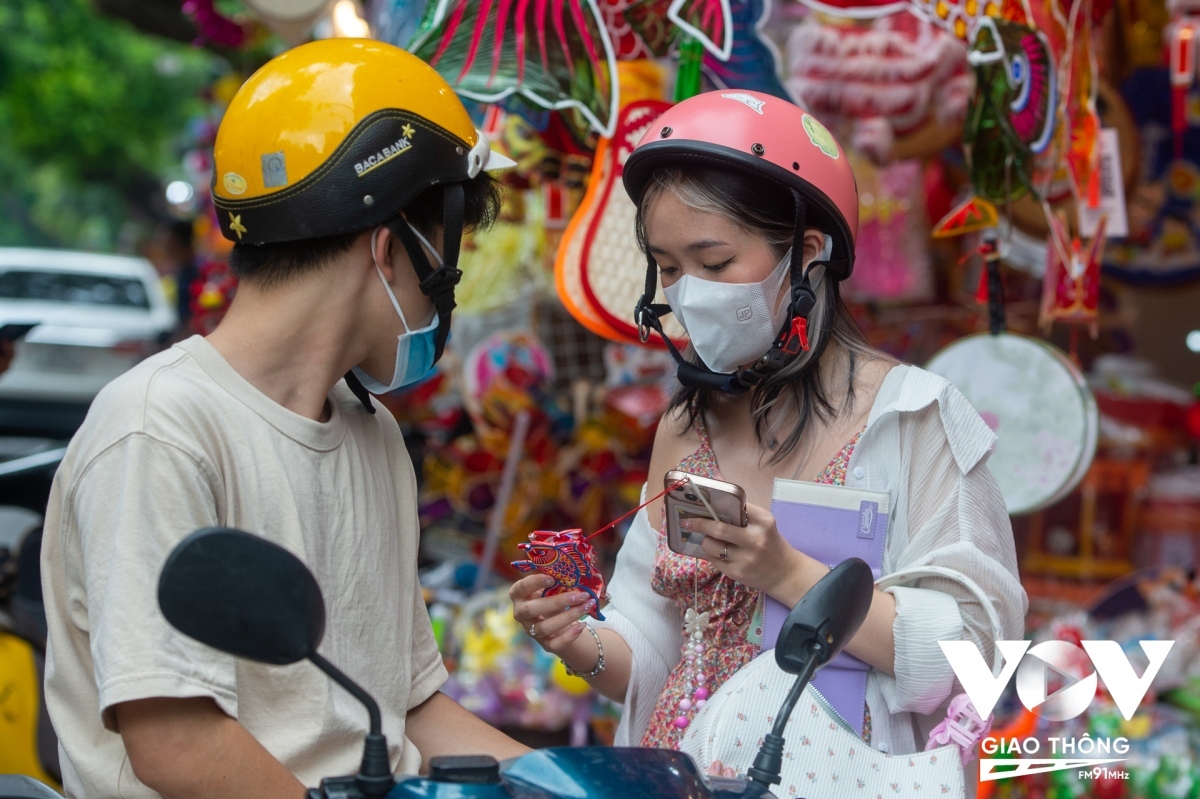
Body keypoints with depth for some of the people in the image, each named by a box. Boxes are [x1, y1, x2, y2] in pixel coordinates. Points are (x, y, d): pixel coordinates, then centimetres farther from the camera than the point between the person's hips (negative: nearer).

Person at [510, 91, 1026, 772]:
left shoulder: (909, 415, -5)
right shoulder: (685, 433, 10)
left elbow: (972, 647, -12)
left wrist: (788, 575, -19)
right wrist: (583, 648, -5)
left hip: (831, 776, -3)